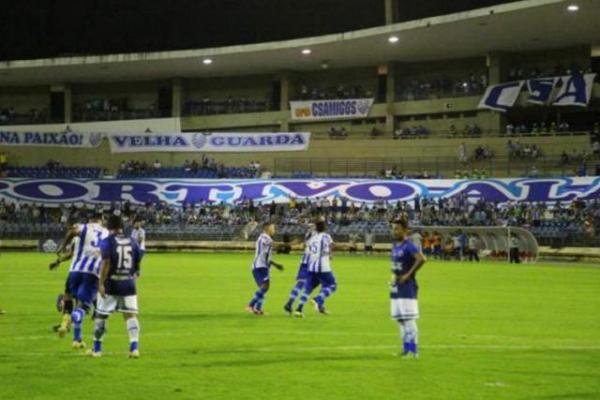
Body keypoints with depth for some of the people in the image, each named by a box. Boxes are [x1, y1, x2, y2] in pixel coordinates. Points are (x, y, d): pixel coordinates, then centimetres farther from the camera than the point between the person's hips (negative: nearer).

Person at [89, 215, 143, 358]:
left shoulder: (107, 242, -7)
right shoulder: (132, 242, 5)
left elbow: (106, 263, -15)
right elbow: (138, 263, 9)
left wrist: (101, 283, -14)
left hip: (111, 284, -3)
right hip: (129, 284, 3)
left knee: (101, 315, 9)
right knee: (130, 315, 3)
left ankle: (97, 349, 17)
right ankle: (134, 347, -10)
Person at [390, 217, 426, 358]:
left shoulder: (408, 246, -15)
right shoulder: (395, 245, 12)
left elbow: (421, 259, -29)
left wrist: (408, 275, -23)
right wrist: (393, 276, 13)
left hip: (407, 288, -9)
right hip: (396, 288, 9)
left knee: (409, 320, -9)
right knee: (400, 320, 12)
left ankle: (413, 350, -6)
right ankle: (406, 349, 19)